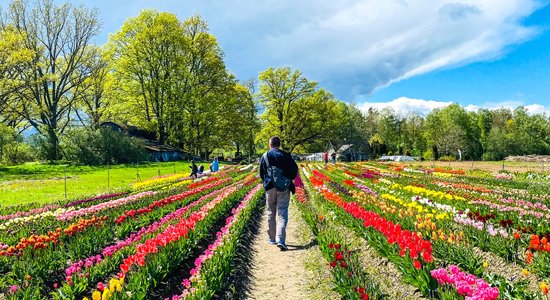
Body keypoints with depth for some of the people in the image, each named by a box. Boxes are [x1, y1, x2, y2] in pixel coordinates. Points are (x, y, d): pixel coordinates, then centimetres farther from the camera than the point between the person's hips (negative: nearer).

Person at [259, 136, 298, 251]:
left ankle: (272, 239, 24)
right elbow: (294, 170, -2)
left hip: (270, 188, 1)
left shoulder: (265, 156, 0)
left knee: (271, 214, 14)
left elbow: (261, 174, 5)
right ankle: (280, 240, -14)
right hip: (284, 188, -1)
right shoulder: (286, 155, -3)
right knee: (282, 214, -2)